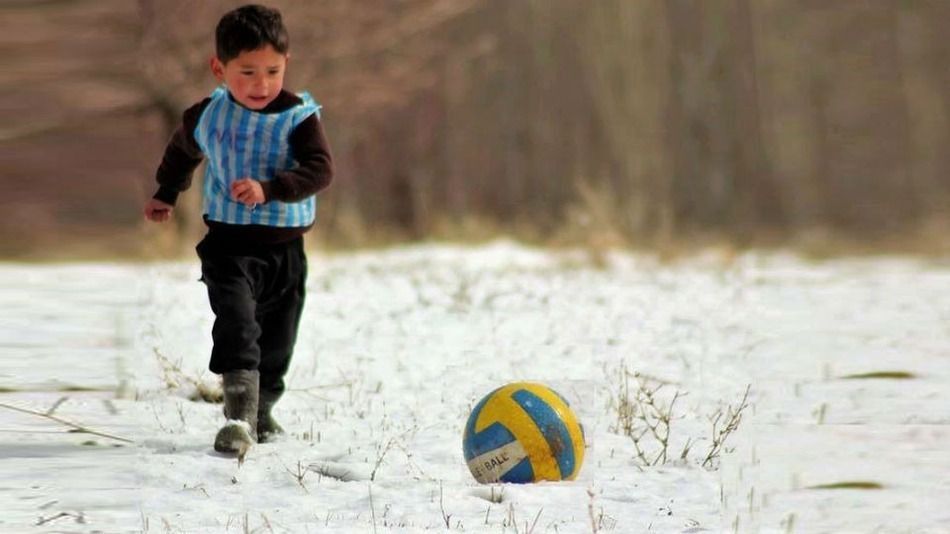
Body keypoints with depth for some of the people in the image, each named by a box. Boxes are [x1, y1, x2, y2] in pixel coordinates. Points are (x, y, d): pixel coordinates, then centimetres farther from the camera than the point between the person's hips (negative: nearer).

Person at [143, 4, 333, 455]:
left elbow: (320, 170, -23)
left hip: (285, 248, 1)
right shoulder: (206, 117, 0)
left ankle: (259, 410, 37)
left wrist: (268, 189, -36)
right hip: (228, 244, -1)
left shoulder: (299, 117, -10)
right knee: (237, 324, -22)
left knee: (276, 342, 14)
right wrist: (165, 194, 34)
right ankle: (240, 415, -32)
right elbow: (182, 151, 23)